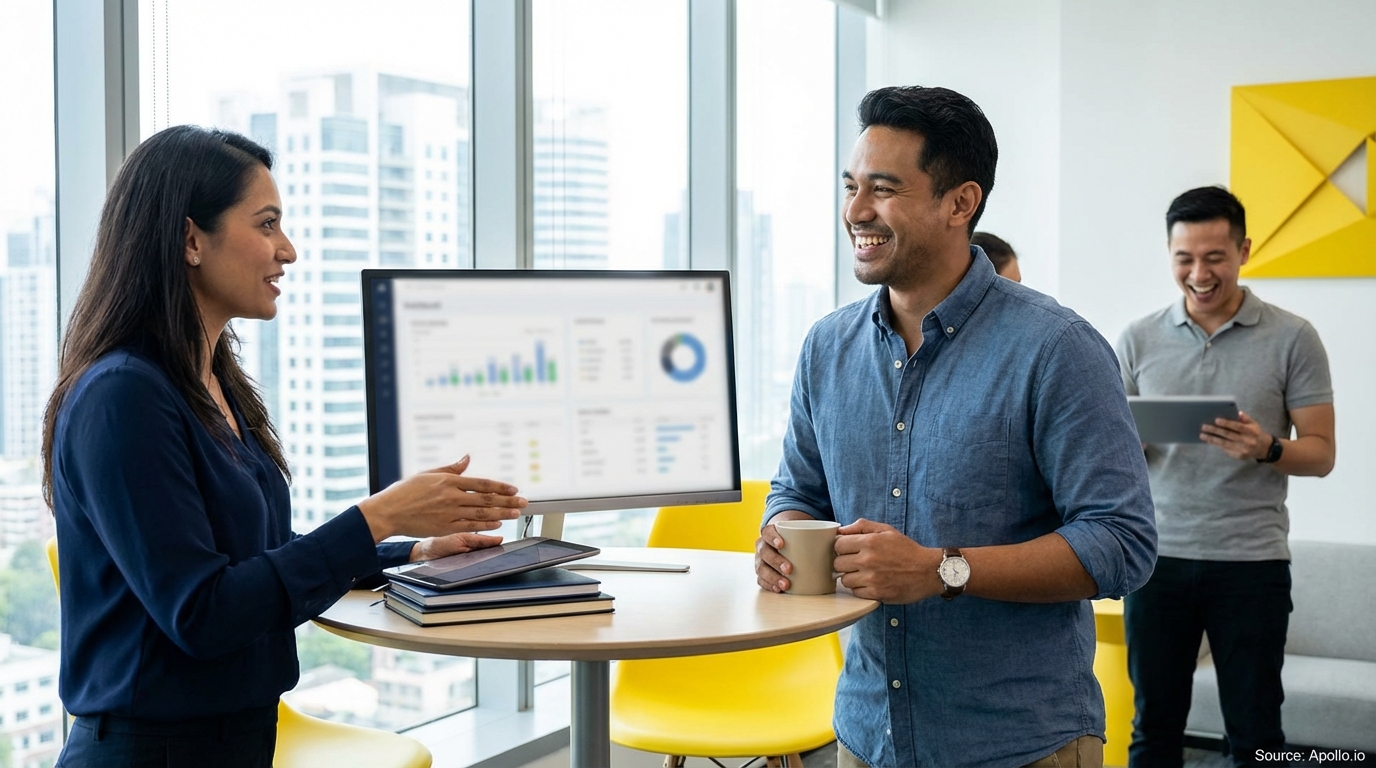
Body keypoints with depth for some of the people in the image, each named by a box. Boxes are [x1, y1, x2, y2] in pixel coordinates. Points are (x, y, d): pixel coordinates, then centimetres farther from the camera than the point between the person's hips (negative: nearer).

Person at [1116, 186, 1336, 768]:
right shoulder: (1139, 340, 5)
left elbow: (1321, 453, 0)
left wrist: (1267, 450, -22)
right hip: (1158, 556, 2)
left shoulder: (1292, 339, -1)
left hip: (1251, 561, -1)